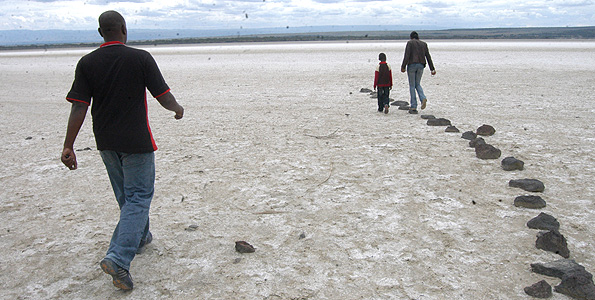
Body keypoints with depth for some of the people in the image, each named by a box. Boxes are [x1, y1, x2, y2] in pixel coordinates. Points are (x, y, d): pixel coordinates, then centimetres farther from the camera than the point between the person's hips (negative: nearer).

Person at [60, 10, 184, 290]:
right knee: (138, 197, 0)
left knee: (126, 194, 22)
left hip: (105, 142, 5)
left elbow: (78, 107, -7)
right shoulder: (141, 58, -11)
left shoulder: (87, 63, -2)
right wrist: (178, 108, 14)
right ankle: (118, 258, -13)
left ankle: (139, 236, 41)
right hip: (136, 141, -5)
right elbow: (163, 97, -8)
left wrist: (68, 146, -4)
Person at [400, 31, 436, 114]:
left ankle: (413, 107, 0)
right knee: (417, 84, 19)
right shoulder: (424, 44, 13)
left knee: (412, 85, 1)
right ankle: (423, 99, -9)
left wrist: (403, 66, -12)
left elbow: (407, 55, -11)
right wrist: (432, 69, 12)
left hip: (412, 65, -4)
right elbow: (428, 57, 11)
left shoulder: (410, 43, -1)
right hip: (421, 66, 4)